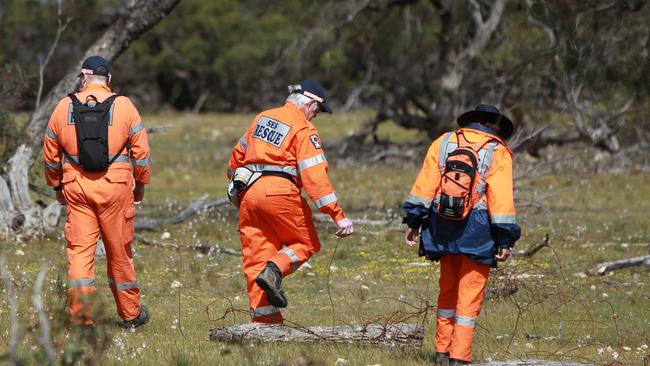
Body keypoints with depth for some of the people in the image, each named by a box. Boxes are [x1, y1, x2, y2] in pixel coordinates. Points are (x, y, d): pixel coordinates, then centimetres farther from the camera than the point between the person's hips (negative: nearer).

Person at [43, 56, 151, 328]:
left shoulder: (65, 107, 5)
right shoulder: (124, 106, 0)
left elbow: (51, 154, 11)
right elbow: (141, 151, 1)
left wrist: (56, 186, 23)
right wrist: (140, 183, 14)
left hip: (76, 186, 1)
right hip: (115, 185, -1)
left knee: (79, 249, 1)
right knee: (119, 251, 8)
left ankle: (80, 316, -6)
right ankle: (130, 313, 19)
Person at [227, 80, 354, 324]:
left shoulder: (263, 118, 18)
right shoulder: (304, 129, -3)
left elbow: (239, 154, 29)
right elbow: (315, 176, -12)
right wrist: (338, 215, -13)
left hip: (248, 193, 6)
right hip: (279, 192, -6)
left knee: (256, 257, 6)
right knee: (307, 243, 11)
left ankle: (263, 317, 1)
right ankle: (274, 270, -15)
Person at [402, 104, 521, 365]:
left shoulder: (444, 142, 11)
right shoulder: (497, 152, 0)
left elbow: (425, 183, 5)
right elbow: (501, 198, -7)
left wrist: (413, 220, 6)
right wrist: (506, 238, -7)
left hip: (443, 226, 4)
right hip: (477, 231, -4)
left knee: (448, 290, 18)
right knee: (470, 295, 1)